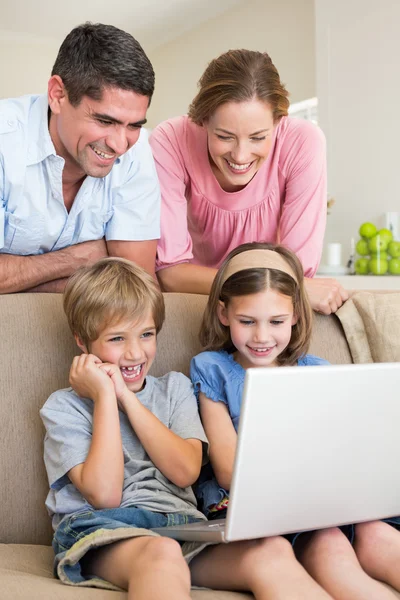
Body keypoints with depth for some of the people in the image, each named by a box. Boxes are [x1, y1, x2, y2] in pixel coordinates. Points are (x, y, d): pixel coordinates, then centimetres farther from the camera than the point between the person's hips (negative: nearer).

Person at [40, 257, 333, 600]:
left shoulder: (174, 388, 21)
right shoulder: (64, 407, 9)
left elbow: (185, 472, 3)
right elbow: (104, 494, -7)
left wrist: (126, 397, 1)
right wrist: (105, 397, -3)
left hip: (181, 523, 4)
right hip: (102, 531, -3)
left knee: (272, 551, -28)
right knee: (161, 552, -41)